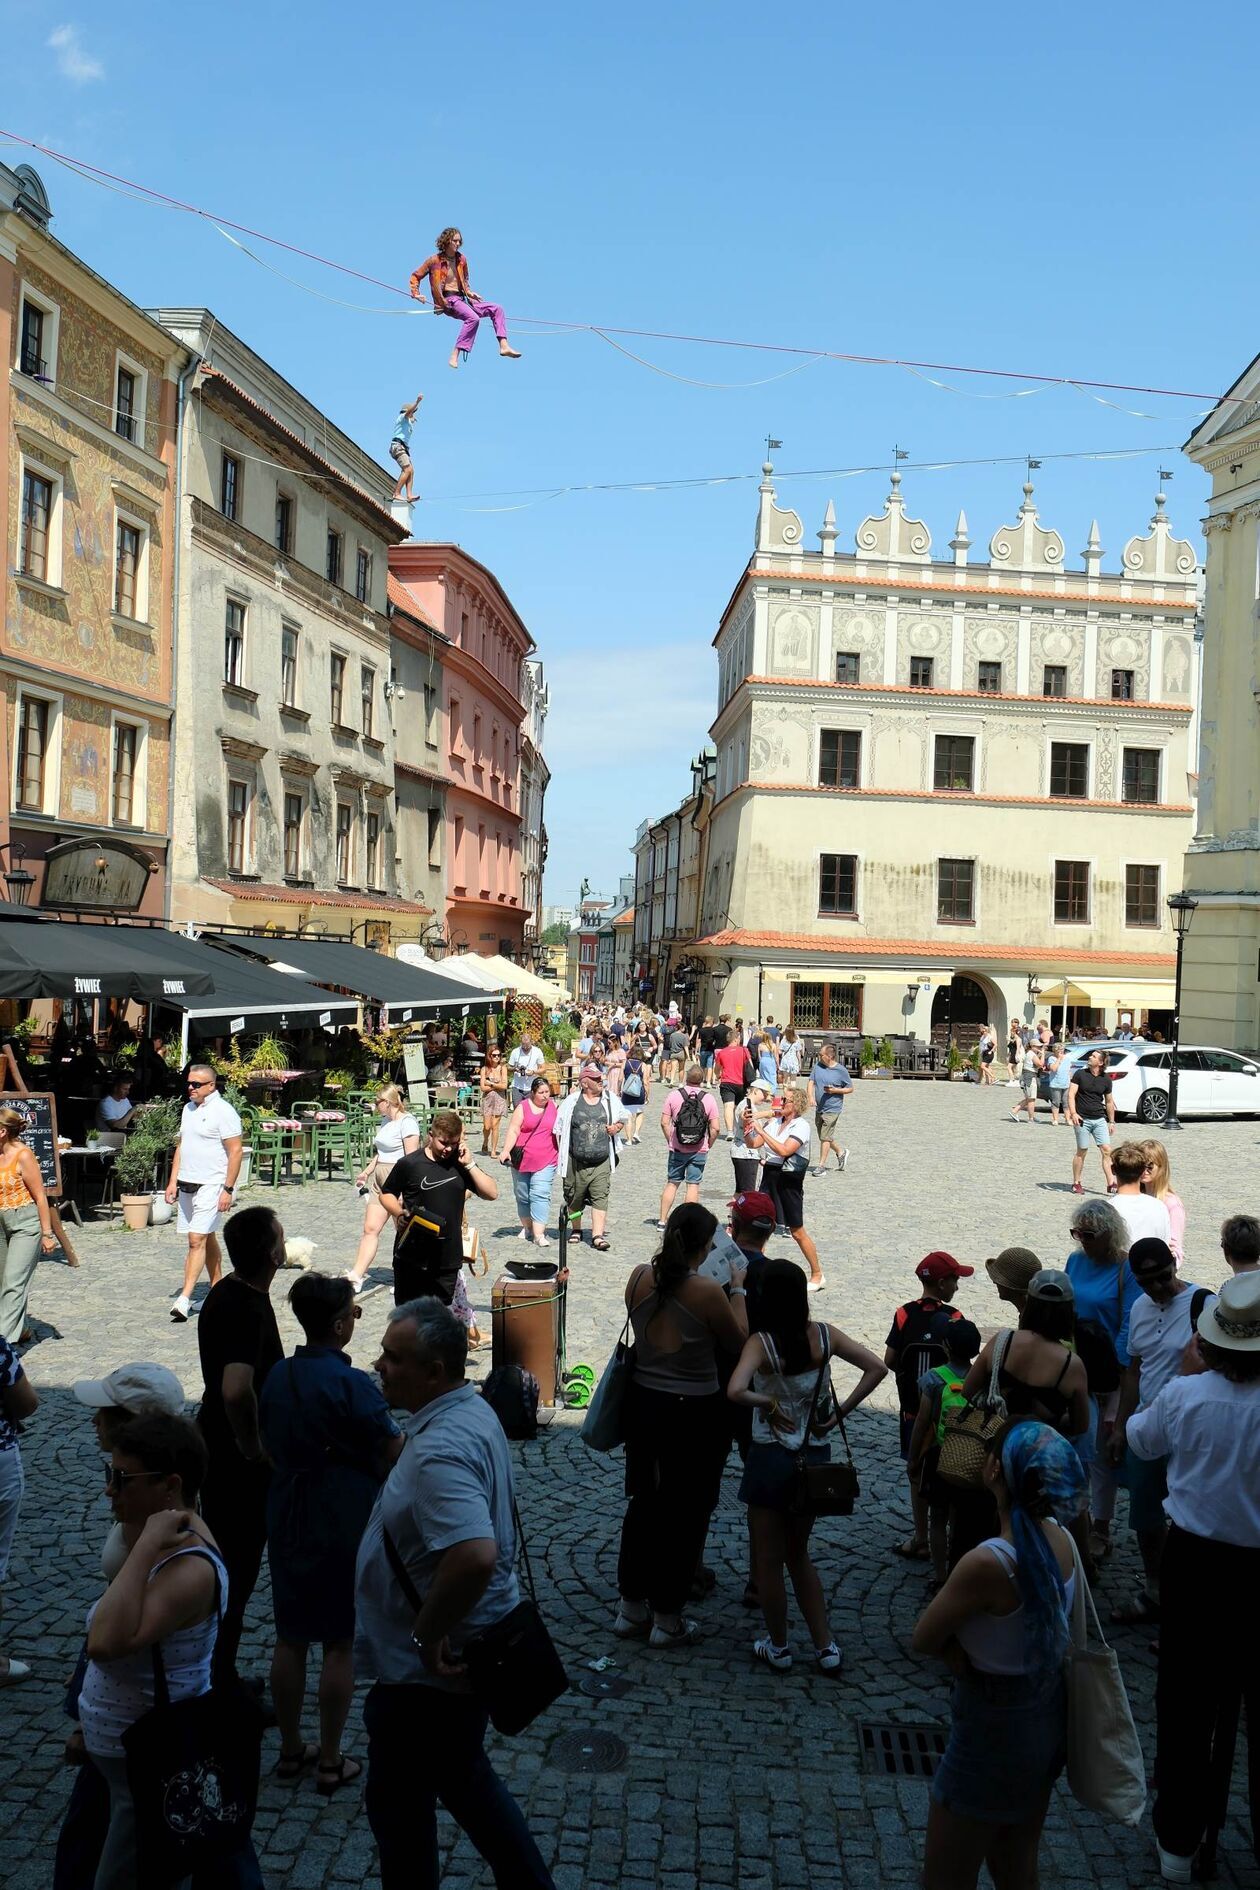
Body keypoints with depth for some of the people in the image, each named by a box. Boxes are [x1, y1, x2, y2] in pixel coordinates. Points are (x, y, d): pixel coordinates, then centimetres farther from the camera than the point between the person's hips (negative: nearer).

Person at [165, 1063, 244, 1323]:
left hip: (211, 1185, -8)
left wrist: (228, 1190, -17)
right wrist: (173, 1181, 13)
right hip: (187, 1184, 8)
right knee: (207, 1239, 15)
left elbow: (235, 1151, -14)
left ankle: (185, 1298, -14)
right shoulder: (188, 1109, 13)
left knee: (197, 1240, -12)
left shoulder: (223, 1111, -12)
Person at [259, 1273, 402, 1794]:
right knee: (340, 1644, 7)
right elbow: (395, 1455, -17)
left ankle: (290, 1751, 28)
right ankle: (330, 1761, 17)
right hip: (344, 1528, -6)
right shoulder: (352, 1385, -21)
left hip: (287, 1521, 6)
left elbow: (268, 1447, 11)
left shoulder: (277, 1377, 0)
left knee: (289, 1638, 16)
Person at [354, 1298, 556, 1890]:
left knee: (397, 1798, 12)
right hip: (469, 1649, 10)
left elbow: (475, 1554, -43)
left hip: (428, 1667, -10)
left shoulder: (440, 1450, -30)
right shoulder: (471, 1411, 2)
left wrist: (428, 1635, -28)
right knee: (462, 1779, 27)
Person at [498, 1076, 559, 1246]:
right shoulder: (523, 1107, -2)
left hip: (546, 1161, 0)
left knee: (540, 1195, -12)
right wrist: (506, 1150, -21)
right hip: (522, 1160, 1)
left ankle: (539, 1234, -17)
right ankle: (527, 1226, 31)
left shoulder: (554, 1106, 5)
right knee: (522, 1195, 12)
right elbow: (513, 1131, -9)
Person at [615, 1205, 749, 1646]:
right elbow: (738, 1343, -6)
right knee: (685, 1514, 10)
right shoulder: (708, 1292, -22)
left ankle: (631, 1608, 30)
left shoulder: (640, 1278, -6)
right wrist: (738, 1290, 5)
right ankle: (666, 1619, 20)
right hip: (695, 1413, -5)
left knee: (642, 1503, 20)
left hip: (644, 1405, 5)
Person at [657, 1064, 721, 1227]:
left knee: (672, 1183, 12)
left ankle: (662, 1220, 15)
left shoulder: (674, 1095, -5)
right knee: (693, 1185, 5)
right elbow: (716, 1128, -8)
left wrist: (670, 1141, 7)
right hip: (699, 1151, -1)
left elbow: (664, 1123, -6)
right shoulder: (708, 1099, -5)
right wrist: (708, 1145, 6)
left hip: (677, 1149, 1)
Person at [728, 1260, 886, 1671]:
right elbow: (876, 1368, -6)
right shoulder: (824, 1336, -5)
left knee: (768, 1560, 14)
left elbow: (735, 1391, -33)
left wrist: (769, 1404, -16)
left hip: (771, 1459, -5)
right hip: (816, 1458, 5)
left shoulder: (761, 1342, -18)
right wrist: (840, 1412, -4)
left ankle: (778, 1647, 26)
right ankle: (826, 1647, 22)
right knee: (798, 1555, 23)